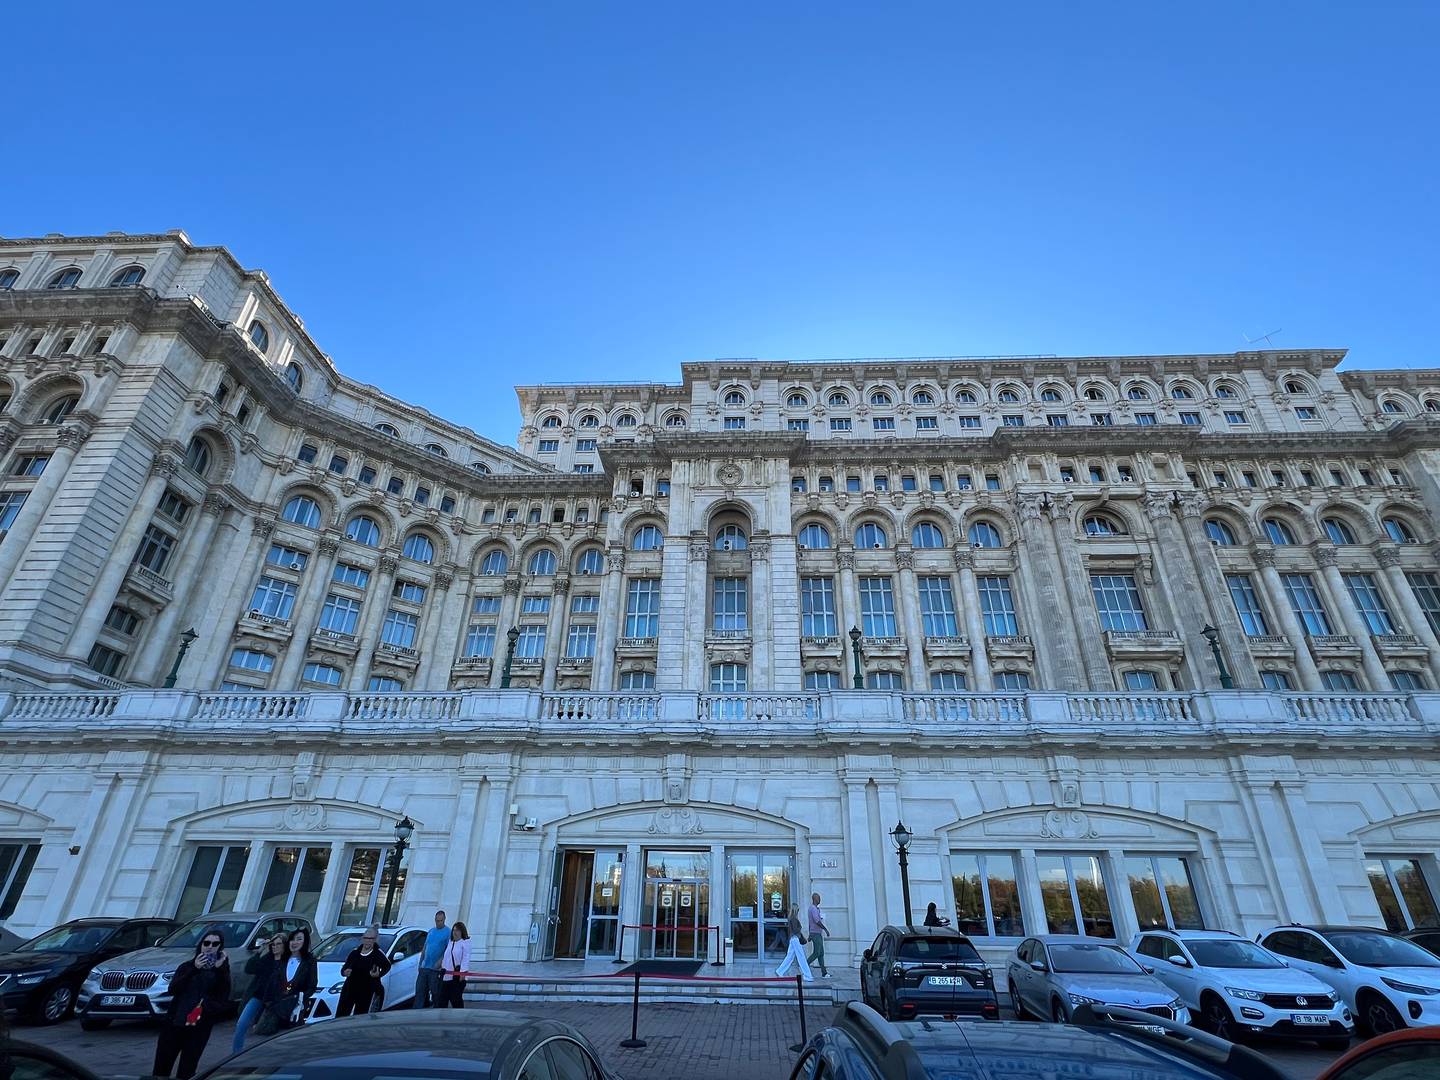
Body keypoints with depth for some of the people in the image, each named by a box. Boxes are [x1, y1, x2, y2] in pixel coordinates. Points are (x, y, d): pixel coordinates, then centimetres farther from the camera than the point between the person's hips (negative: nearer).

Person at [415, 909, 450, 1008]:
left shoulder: (448, 932, -7)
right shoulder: (430, 932, 14)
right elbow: (424, 948, 19)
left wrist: (440, 960, -20)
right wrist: (420, 962, 12)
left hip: (436, 969, -6)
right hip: (424, 967, 6)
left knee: (435, 991, 2)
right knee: (420, 990, 3)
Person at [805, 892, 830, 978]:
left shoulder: (813, 908, 17)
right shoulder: (813, 908, -17)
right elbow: (817, 921, -28)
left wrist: (810, 935, 24)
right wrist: (826, 929, -23)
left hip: (818, 934, 10)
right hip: (816, 934, -10)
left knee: (821, 953, 8)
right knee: (816, 953, -9)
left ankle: (824, 973, 8)